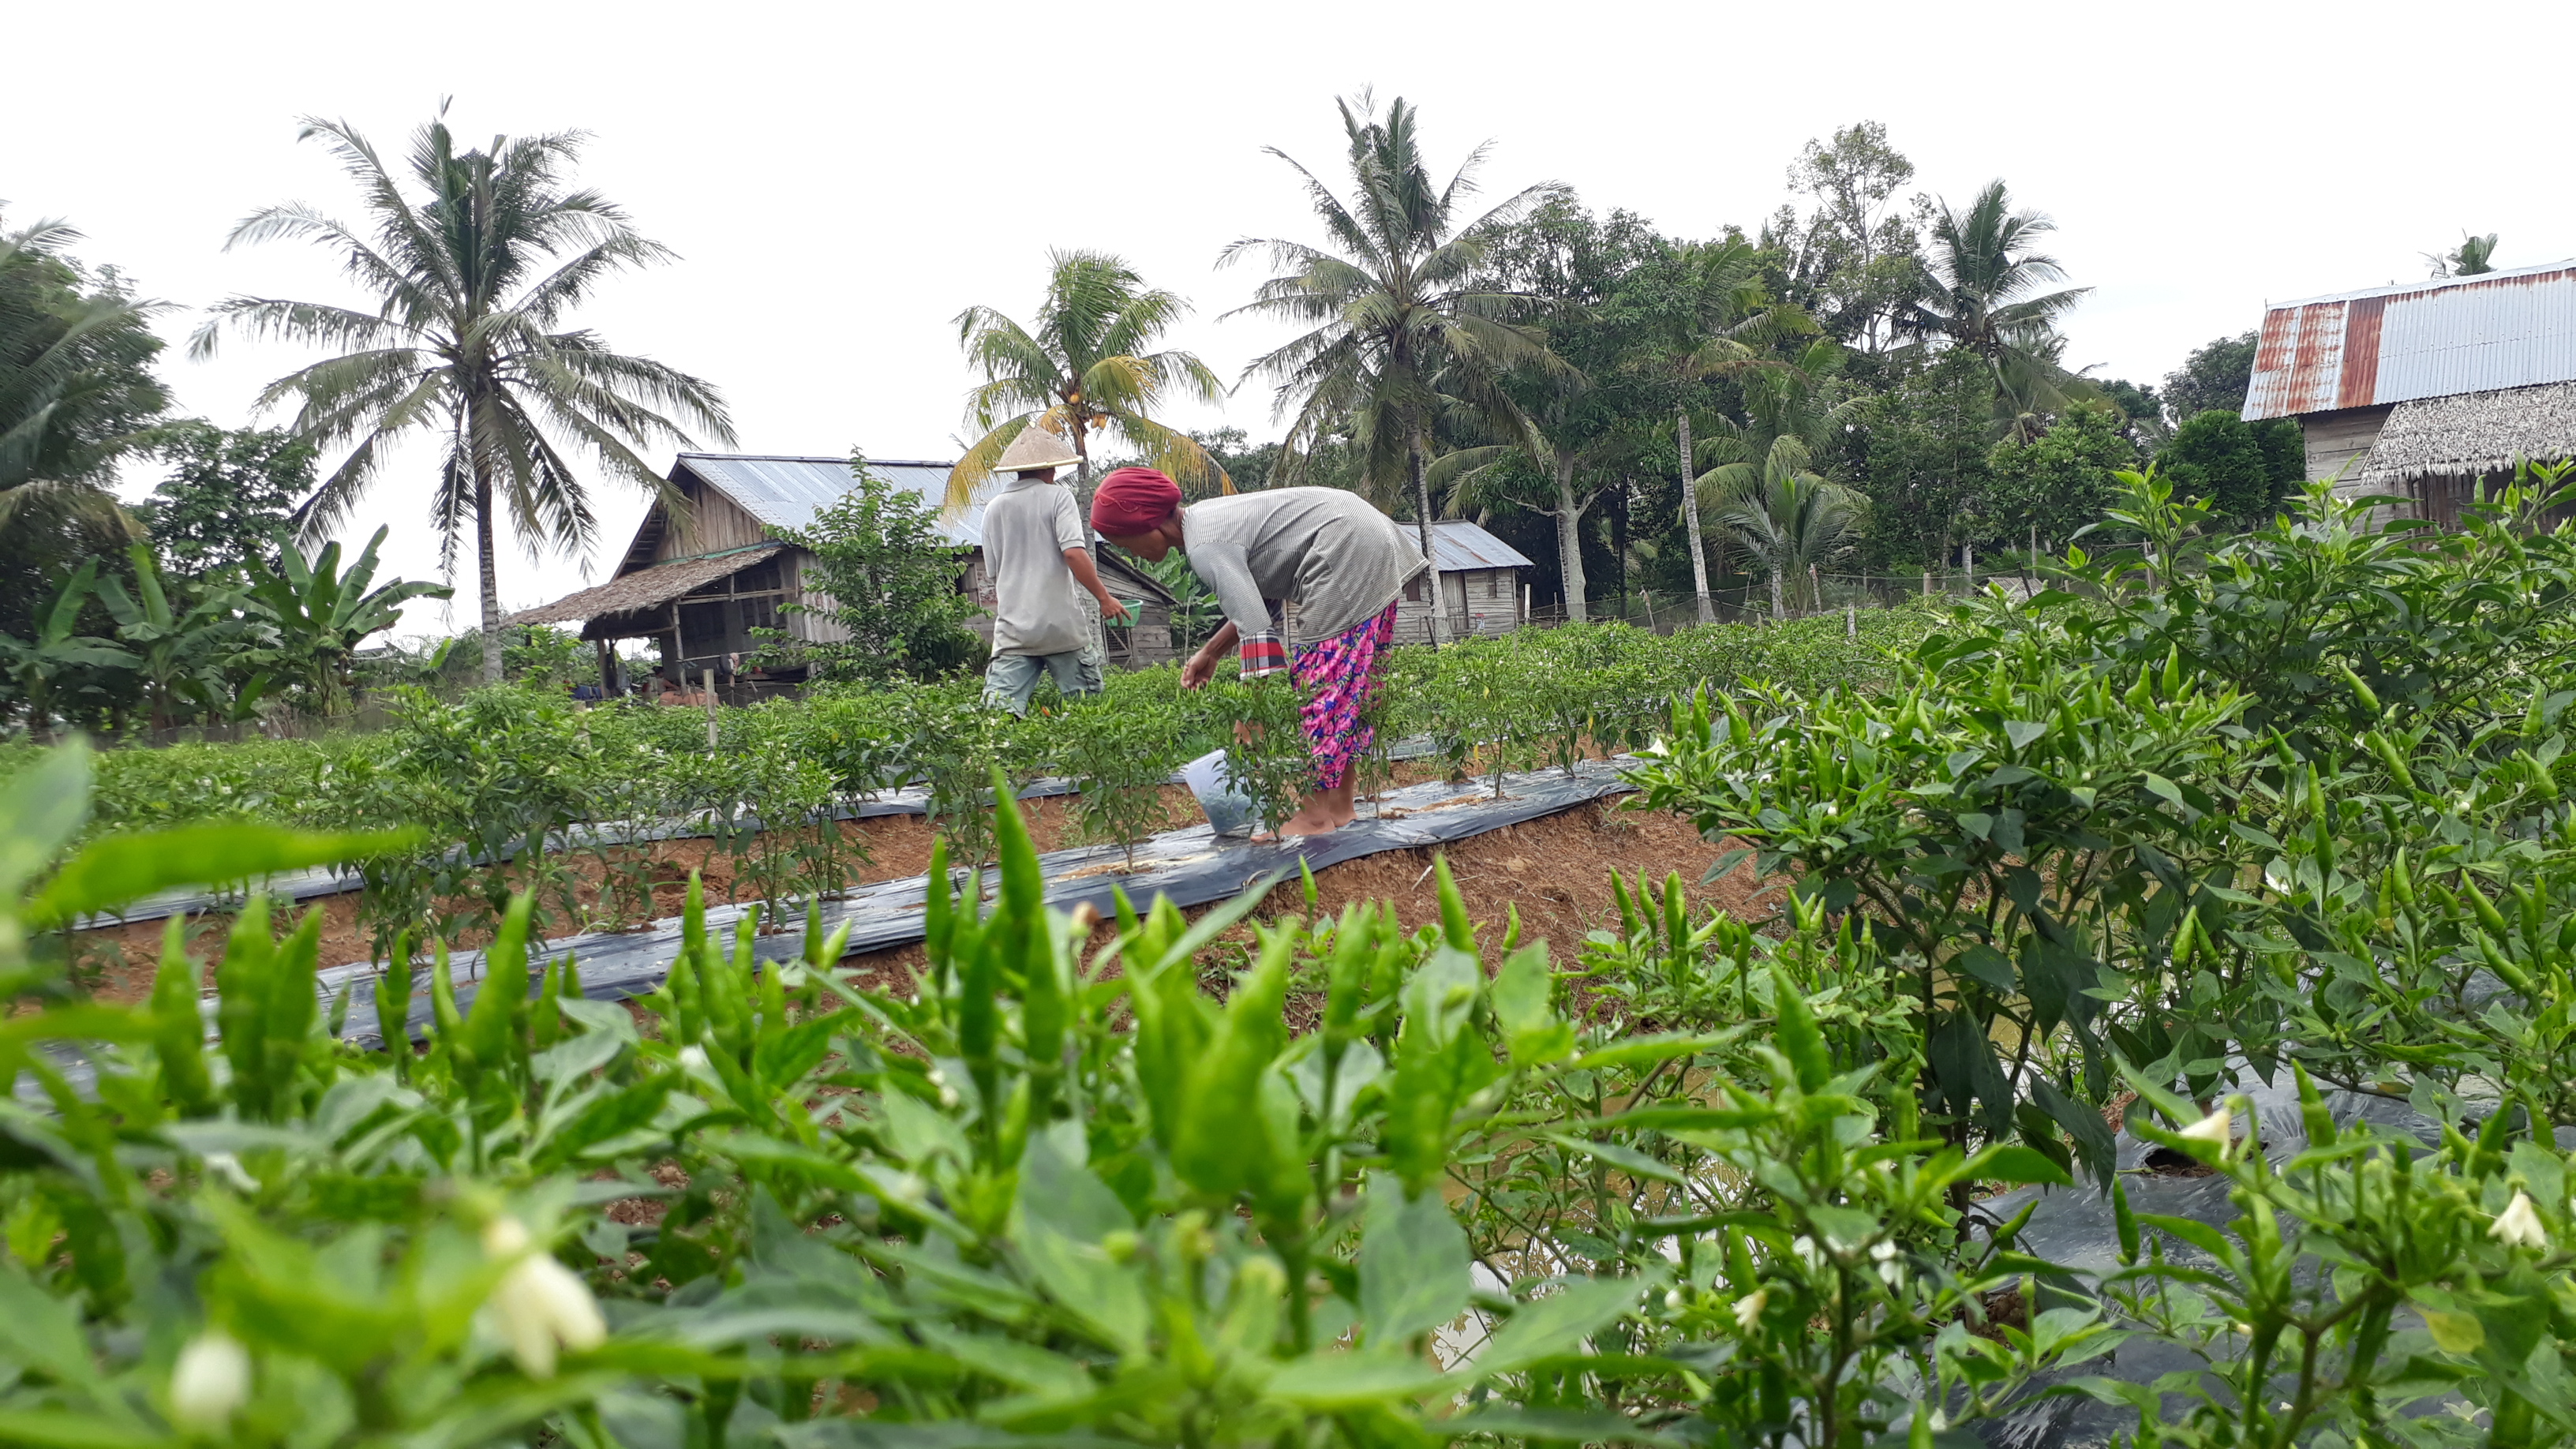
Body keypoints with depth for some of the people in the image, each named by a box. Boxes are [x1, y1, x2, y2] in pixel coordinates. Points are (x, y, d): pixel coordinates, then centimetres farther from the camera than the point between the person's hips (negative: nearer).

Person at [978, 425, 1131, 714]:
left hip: (1012, 628, 3)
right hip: (1062, 624, -3)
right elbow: (1074, 552, -13)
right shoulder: (1056, 497, 1)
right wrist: (1104, 598, -7)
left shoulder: (993, 509, 14)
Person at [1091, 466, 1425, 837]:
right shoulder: (1208, 519, 13)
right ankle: (1340, 805, 15)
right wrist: (1211, 652, 19)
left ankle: (1317, 813, -6)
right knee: (1344, 680, 11)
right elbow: (1260, 599, 19)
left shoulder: (1205, 547, -18)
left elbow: (1257, 632, -25)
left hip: (1349, 554, -10)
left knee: (1328, 675, -8)